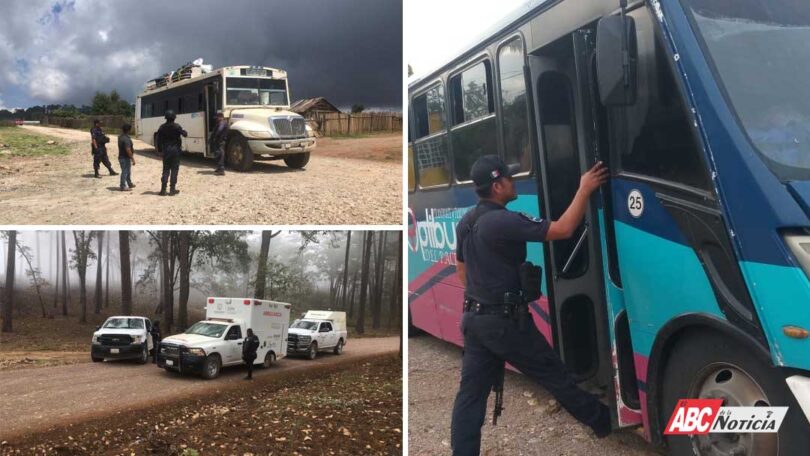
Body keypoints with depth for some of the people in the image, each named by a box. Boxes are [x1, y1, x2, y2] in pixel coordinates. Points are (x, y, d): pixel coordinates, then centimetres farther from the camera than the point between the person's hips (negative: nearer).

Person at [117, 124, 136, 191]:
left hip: (121, 157, 10)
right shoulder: (126, 139, -24)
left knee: (128, 171, 21)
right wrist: (133, 159, -22)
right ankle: (123, 187, 3)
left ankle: (130, 184, 34)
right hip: (125, 158, -10)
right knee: (125, 172, -2)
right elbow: (128, 150, -26)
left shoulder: (120, 137, 7)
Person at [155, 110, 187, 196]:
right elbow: (184, 134, -8)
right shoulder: (176, 126, -10)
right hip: (175, 150, -3)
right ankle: (172, 189, 1)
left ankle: (163, 189, 4)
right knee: (174, 169, 2)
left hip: (165, 150, 3)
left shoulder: (162, 127, 1)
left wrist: (159, 150, 12)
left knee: (165, 169, 9)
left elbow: (159, 139, 3)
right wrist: (185, 132, 15)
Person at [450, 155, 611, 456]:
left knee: (470, 393, 9)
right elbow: (563, 229, -21)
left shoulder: (466, 222, 7)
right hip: (505, 320, -8)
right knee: (555, 375, 10)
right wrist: (585, 190, -12)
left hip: (473, 318, 8)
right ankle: (604, 423, 29)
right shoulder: (504, 221, -21)